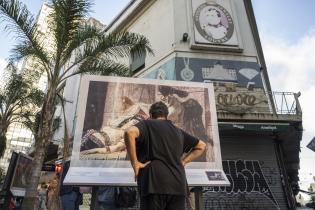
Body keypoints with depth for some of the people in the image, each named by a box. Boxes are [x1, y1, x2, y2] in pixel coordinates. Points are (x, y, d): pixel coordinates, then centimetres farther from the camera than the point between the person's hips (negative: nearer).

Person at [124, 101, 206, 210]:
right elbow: (201, 146, 30)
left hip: (154, 185, -4)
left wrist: (135, 164, -9)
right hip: (178, 185, 5)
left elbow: (130, 132, -15)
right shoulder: (178, 131, 21)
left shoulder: (147, 124, 7)